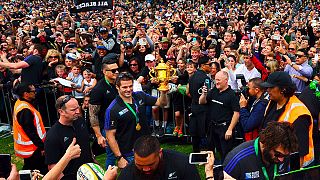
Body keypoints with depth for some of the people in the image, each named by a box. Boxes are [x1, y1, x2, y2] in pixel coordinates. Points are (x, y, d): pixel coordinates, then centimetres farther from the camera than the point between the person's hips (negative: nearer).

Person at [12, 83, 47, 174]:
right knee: (42, 171, -1)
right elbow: (31, 132, -25)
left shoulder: (19, 103, 4)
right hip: (32, 149, -10)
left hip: (27, 148, 10)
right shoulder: (25, 110, -27)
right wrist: (42, 147, -20)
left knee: (28, 169, 21)